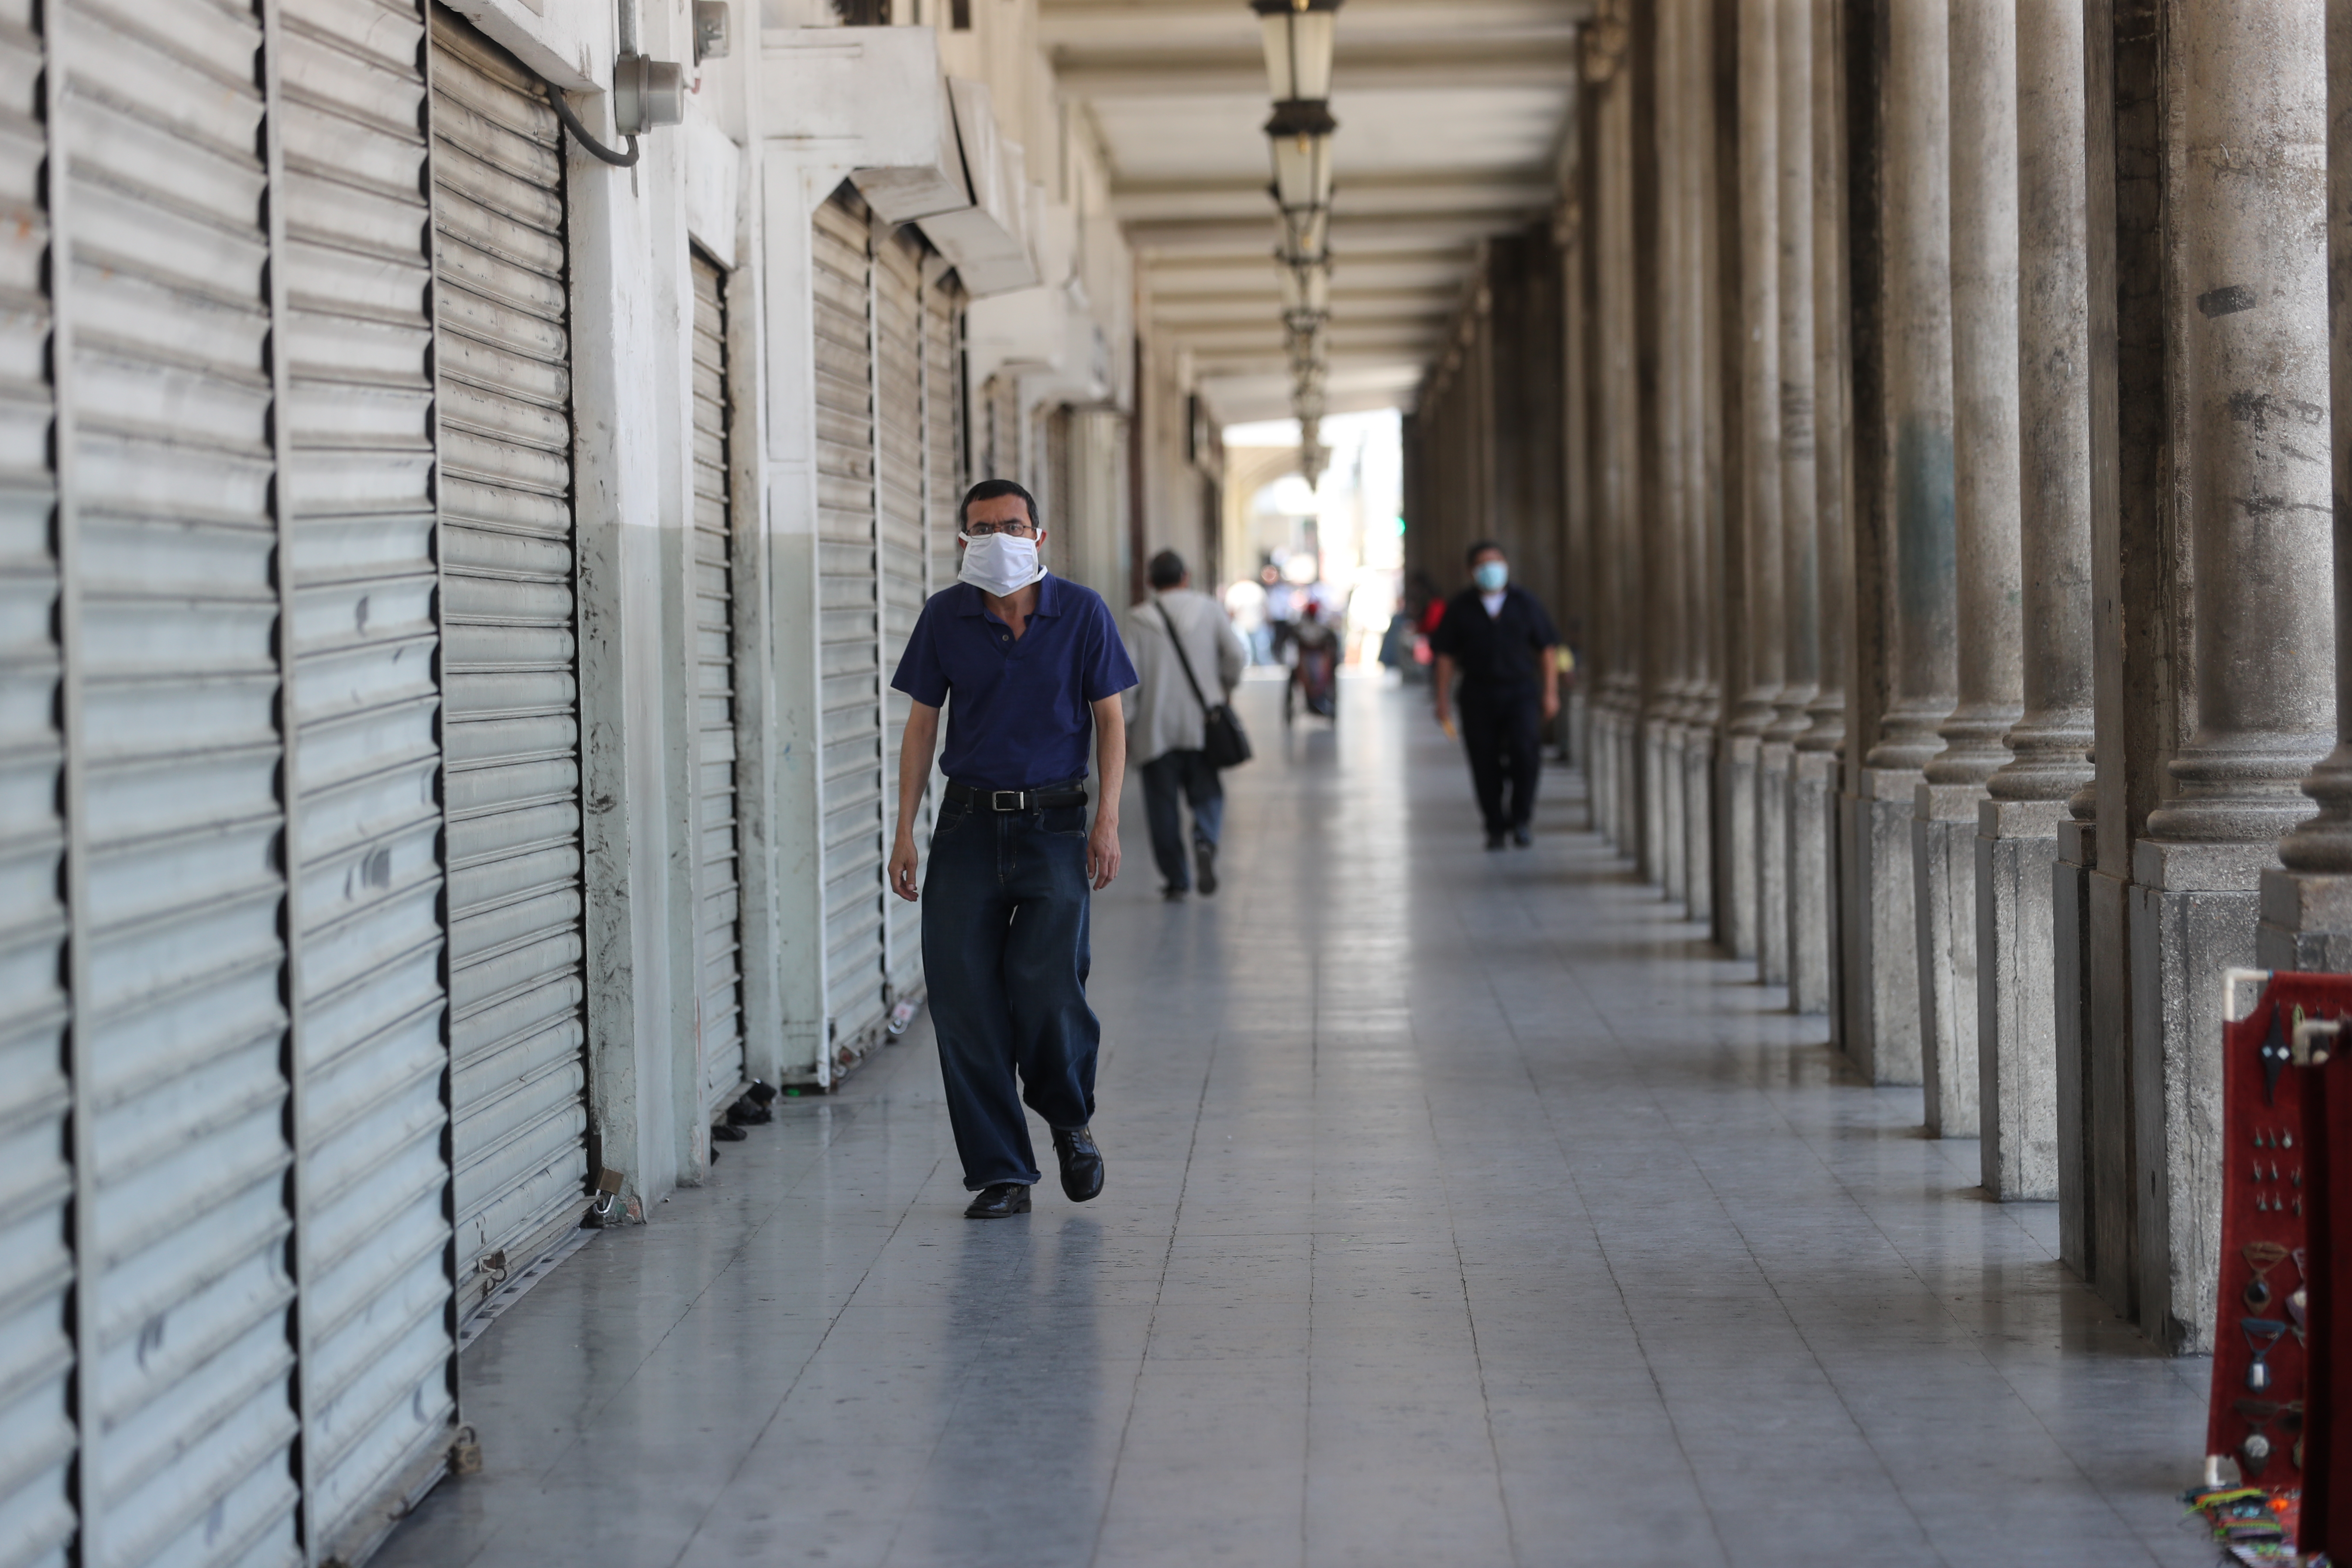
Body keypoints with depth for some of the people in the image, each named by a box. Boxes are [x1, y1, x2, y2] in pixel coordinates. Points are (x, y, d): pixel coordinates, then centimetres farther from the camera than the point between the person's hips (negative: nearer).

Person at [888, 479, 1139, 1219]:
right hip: (969, 824, 2)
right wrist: (905, 830, 4)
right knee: (961, 994, -4)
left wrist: (1107, 819, -6)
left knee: (1045, 980, -16)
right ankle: (1001, 1174, 7)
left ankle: (1071, 1118, 15)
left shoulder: (1081, 612, 0)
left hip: (1055, 824, -2)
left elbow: (1109, 719, 4)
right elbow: (921, 724, 9)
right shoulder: (945, 617, 4)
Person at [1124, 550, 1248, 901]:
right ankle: (1206, 840, -19)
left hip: (1156, 725, -1)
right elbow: (1237, 655, -2)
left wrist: (1126, 726, 0)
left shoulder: (1140, 618, -3)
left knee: (1163, 803, 7)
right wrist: (1227, 687, 18)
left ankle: (1175, 879, 7)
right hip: (1201, 723, 1)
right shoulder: (1209, 609, 2)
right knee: (1206, 792, 11)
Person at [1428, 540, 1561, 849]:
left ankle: (1520, 820, -6)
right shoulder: (1460, 608, 5)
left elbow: (1546, 650, 10)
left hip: (1521, 692, -1)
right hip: (1478, 695, 1)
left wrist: (1550, 693, 3)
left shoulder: (1524, 603, 7)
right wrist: (1443, 702, 0)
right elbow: (1446, 657, 5)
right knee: (1485, 764, -1)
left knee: (1525, 749, -19)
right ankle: (1496, 827, 11)